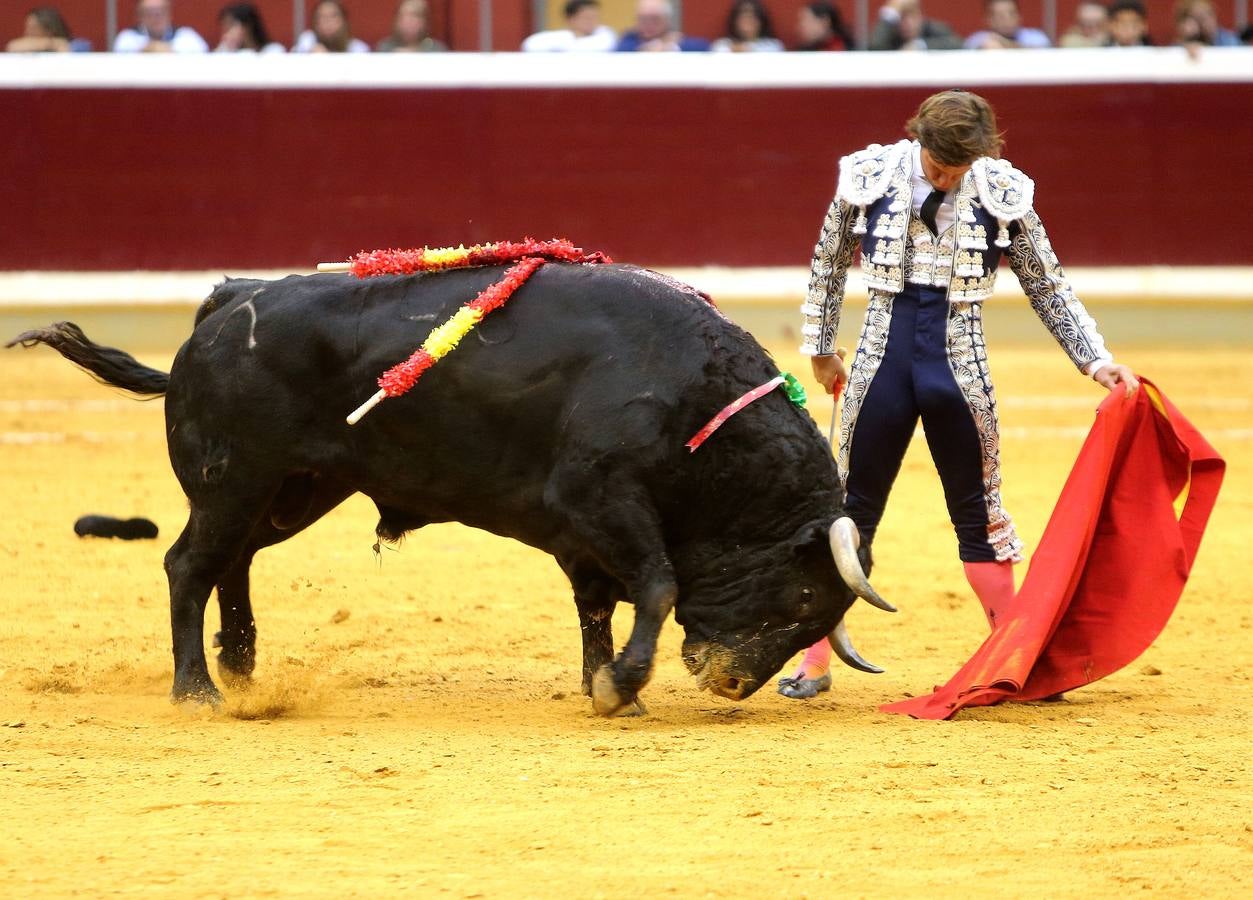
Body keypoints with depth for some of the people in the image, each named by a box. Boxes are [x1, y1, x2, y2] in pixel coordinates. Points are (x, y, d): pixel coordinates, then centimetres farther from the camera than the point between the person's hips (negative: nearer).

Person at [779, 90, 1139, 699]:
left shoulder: (1001, 193, -6)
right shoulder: (870, 176, -6)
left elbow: (1049, 287, 5)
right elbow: (828, 265, 10)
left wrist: (1095, 360, -1)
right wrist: (821, 350, 17)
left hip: (959, 371, 0)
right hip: (883, 366, 0)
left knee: (978, 516, 6)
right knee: (851, 513, 6)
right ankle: (815, 662, 12)